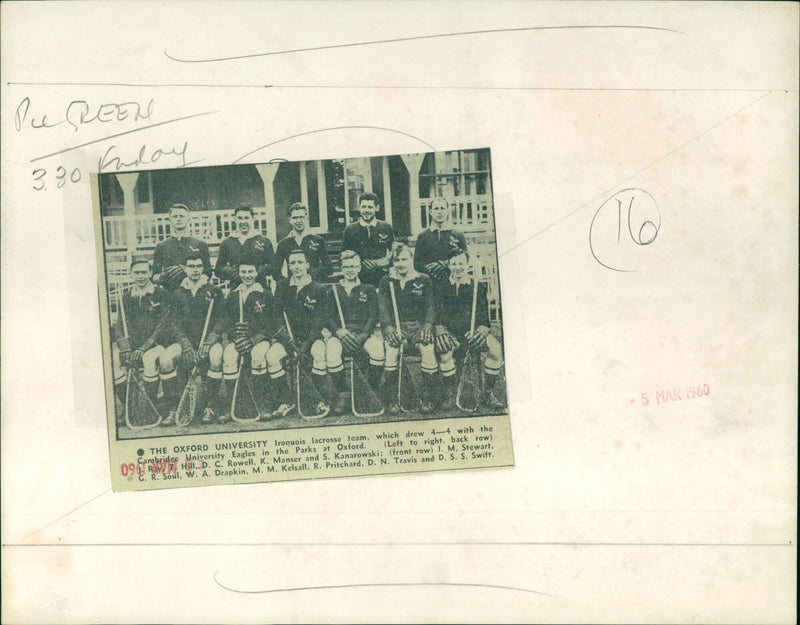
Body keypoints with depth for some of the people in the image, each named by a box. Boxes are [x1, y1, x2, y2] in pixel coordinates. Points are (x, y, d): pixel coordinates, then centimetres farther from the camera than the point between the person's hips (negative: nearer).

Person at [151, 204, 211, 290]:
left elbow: (207, 274, 6)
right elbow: (154, 278, 11)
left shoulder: (200, 244, 11)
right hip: (170, 292, 1)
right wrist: (164, 276, -9)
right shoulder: (161, 246, 13)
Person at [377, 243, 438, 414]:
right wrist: (388, 326, -17)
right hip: (396, 327, 0)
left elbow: (430, 306, 5)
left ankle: (428, 399, -19)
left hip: (418, 326, 0)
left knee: (427, 348, -32)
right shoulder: (386, 282, 13)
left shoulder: (423, 280, 13)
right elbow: (383, 307, 2)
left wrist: (427, 324, -14)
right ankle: (391, 399, -21)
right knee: (391, 348, -33)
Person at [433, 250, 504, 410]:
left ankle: (488, 393, -11)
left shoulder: (478, 287, 7)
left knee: (496, 348, -28)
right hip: (451, 333, -1)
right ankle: (449, 394, -17)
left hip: (474, 332, 1)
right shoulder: (442, 288, 7)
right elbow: (437, 316, 3)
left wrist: (480, 331, -18)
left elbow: (485, 318, 3)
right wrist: (441, 332, -18)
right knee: (443, 350, -35)